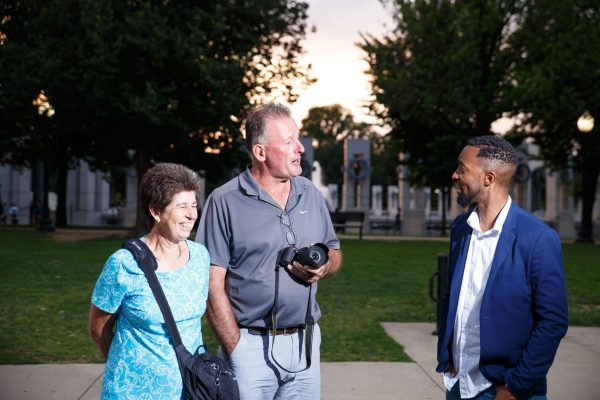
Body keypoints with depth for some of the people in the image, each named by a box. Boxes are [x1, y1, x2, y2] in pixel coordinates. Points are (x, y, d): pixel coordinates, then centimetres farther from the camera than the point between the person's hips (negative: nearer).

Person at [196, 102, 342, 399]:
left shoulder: (311, 194, 8)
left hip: (304, 342, 5)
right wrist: (236, 350, -13)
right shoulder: (224, 201, -8)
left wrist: (324, 268, -6)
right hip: (250, 344, -4)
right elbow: (213, 284, -9)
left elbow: (335, 252, 18)